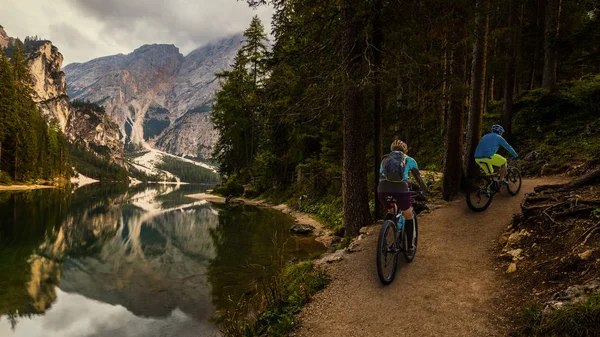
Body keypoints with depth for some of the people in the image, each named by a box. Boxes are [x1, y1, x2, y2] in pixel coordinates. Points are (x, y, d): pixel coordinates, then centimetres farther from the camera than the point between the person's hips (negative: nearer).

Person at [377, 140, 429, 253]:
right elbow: (418, 178, 26)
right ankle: (410, 246, 26)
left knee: (390, 212, 34)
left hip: (383, 191, 3)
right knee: (408, 216, 25)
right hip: (401, 191, -2)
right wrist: (426, 190, 41)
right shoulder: (409, 160, 20)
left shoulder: (384, 160, 27)